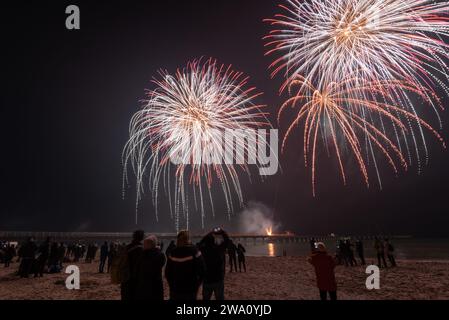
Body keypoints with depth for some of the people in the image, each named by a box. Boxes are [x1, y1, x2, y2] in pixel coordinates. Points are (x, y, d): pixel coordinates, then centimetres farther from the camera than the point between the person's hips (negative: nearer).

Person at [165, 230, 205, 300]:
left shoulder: (172, 253, -5)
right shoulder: (194, 251, -11)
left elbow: (167, 272, 2)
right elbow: (201, 271, -9)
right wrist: (196, 286, 3)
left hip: (175, 290, 2)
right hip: (190, 290, -2)